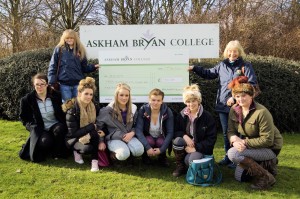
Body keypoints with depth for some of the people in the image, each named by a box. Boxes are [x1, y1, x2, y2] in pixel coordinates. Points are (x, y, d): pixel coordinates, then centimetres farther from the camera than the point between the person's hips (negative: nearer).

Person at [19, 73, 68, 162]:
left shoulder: (56, 96, -3)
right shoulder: (27, 99, -5)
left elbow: (63, 113, 3)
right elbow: (24, 118, 7)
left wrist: (63, 124, -12)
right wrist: (33, 127, -8)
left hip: (55, 126, 1)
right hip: (40, 129, -1)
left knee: (60, 129, -35)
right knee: (45, 142, -33)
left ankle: (57, 153, -8)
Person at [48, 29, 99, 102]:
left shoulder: (80, 50, 9)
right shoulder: (59, 49, 2)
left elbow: (84, 68, 11)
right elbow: (52, 67, 1)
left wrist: (94, 67, -7)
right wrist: (51, 82, -6)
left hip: (78, 83, 2)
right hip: (64, 84, -2)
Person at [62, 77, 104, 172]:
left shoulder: (95, 107, -8)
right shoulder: (72, 110, -22)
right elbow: (73, 133, -24)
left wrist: (101, 140, -25)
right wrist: (92, 126, -26)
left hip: (91, 137, 4)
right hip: (74, 139, -4)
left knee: (95, 133, -30)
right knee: (87, 149, -34)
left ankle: (95, 161, -20)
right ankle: (77, 151, 2)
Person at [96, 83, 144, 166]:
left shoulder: (133, 108, 4)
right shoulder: (108, 110, -8)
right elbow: (98, 125, -1)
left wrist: (132, 133, -11)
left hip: (129, 137, 4)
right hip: (114, 138, -3)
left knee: (139, 150, -27)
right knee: (124, 154, -33)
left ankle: (130, 155, 9)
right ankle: (113, 154, 4)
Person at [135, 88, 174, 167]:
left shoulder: (167, 111, -16)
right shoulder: (143, 110, -18)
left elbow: (170, 132, -17)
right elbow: (138, 130, -24)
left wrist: (162, 149, -28)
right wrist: (147, 147, -34)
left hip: (161, 138, 1)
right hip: (148, 137, 0)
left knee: (160, 142, -31)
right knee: (149, 141, -32)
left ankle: (162, 157, 4)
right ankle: (146, 156, 3)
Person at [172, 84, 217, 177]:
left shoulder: (207, 117, -10)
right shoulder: (182, 115, 2)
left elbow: (211, 138, -10)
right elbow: (176, 131, 6)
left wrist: (196, 148, -19)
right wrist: (185, 136, -18)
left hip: (201, 147, -4)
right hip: (187, 145, 4)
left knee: (190, 160, -34)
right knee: (177, 141, -30)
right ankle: (180, 166, -8)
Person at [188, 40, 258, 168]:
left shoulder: (246, 66, -3)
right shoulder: (222, 65, 12)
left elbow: (252, 85, -11)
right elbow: (209, 73, 25)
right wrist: (194, 68, 14)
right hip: (223, 105, 5)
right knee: (226, 132, 14)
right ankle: (228, 156, 29)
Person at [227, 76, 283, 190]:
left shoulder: (261, 112, -28)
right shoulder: (234, 110, -7)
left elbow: (267, 140, -28)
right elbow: (231, 131, -4)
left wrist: (244, 142, -29)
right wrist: (235, 140, -27)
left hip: (269, 148, -7)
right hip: (250, 146, 7)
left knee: (233, 153, -28)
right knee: (239, 177, 9)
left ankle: (266, 177, -13)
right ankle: (265, 165, 23)